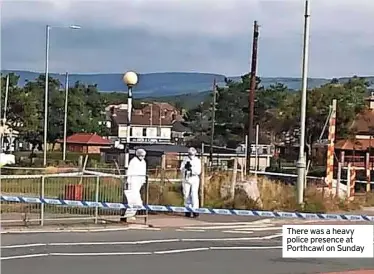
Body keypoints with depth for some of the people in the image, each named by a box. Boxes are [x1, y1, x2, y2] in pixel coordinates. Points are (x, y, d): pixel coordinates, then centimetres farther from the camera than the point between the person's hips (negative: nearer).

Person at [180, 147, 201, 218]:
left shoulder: (197, 161, -1)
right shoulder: (185, 160, 6)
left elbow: (198, 171, -8)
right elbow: (181, 169, 1)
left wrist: (191, 168, -23)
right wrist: (185, 167, -20)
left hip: (194, 180, -3)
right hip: (186, 180, 3)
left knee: (194, 195, -12)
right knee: (186, 195, 5)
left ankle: (195, 209, -14)